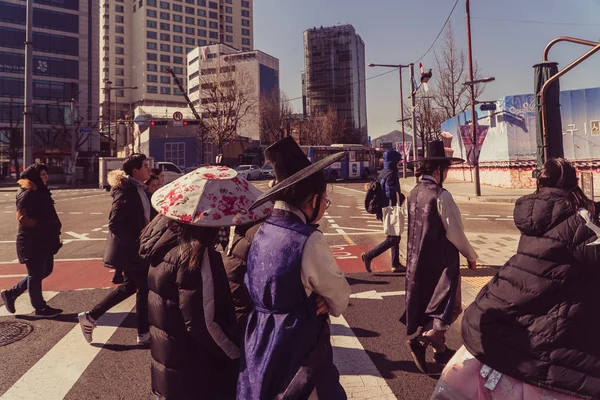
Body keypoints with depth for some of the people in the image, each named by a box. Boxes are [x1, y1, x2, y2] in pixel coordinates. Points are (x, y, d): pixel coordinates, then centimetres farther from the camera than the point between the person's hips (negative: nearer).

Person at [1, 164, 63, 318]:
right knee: (36, 274, 3)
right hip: (32, 242, -9)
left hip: (44, 240, 9)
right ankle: (40, 308, 17)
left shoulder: (41, 192, 13)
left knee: (45, 270, 17)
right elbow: (22, 218, -23)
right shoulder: (27, 194, -15)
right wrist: (44, 224, -23)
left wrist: (54, 227, 7)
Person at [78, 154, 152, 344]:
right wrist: (136, 243, -23)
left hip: (133, 249, 10)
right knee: (144, 288, 3)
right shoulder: (126, 191, -20)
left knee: (131, 285, 20)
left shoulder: (138, 188, 9)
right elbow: (115, 224, -25)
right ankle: (144, 334, 19)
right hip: (130, 250, -10)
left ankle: (90, 316, 28)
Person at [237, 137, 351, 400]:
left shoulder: (261, 234, 0)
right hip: (298, 353, -7)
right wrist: (327, 303, 9)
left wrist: (320, 300, -4)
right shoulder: (309, 241, -24)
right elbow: (340, 297, -10)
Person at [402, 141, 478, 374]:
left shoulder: (414, 193, 4)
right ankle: (421, 340, -9)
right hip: (441, 260, -8)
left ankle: (440, 350, 32)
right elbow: (454, 232, -16)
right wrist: (471, 256, -2)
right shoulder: (441, 196, -19)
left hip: (418, 260, 8)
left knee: (428, 302, 18)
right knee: (448, 305, 4)